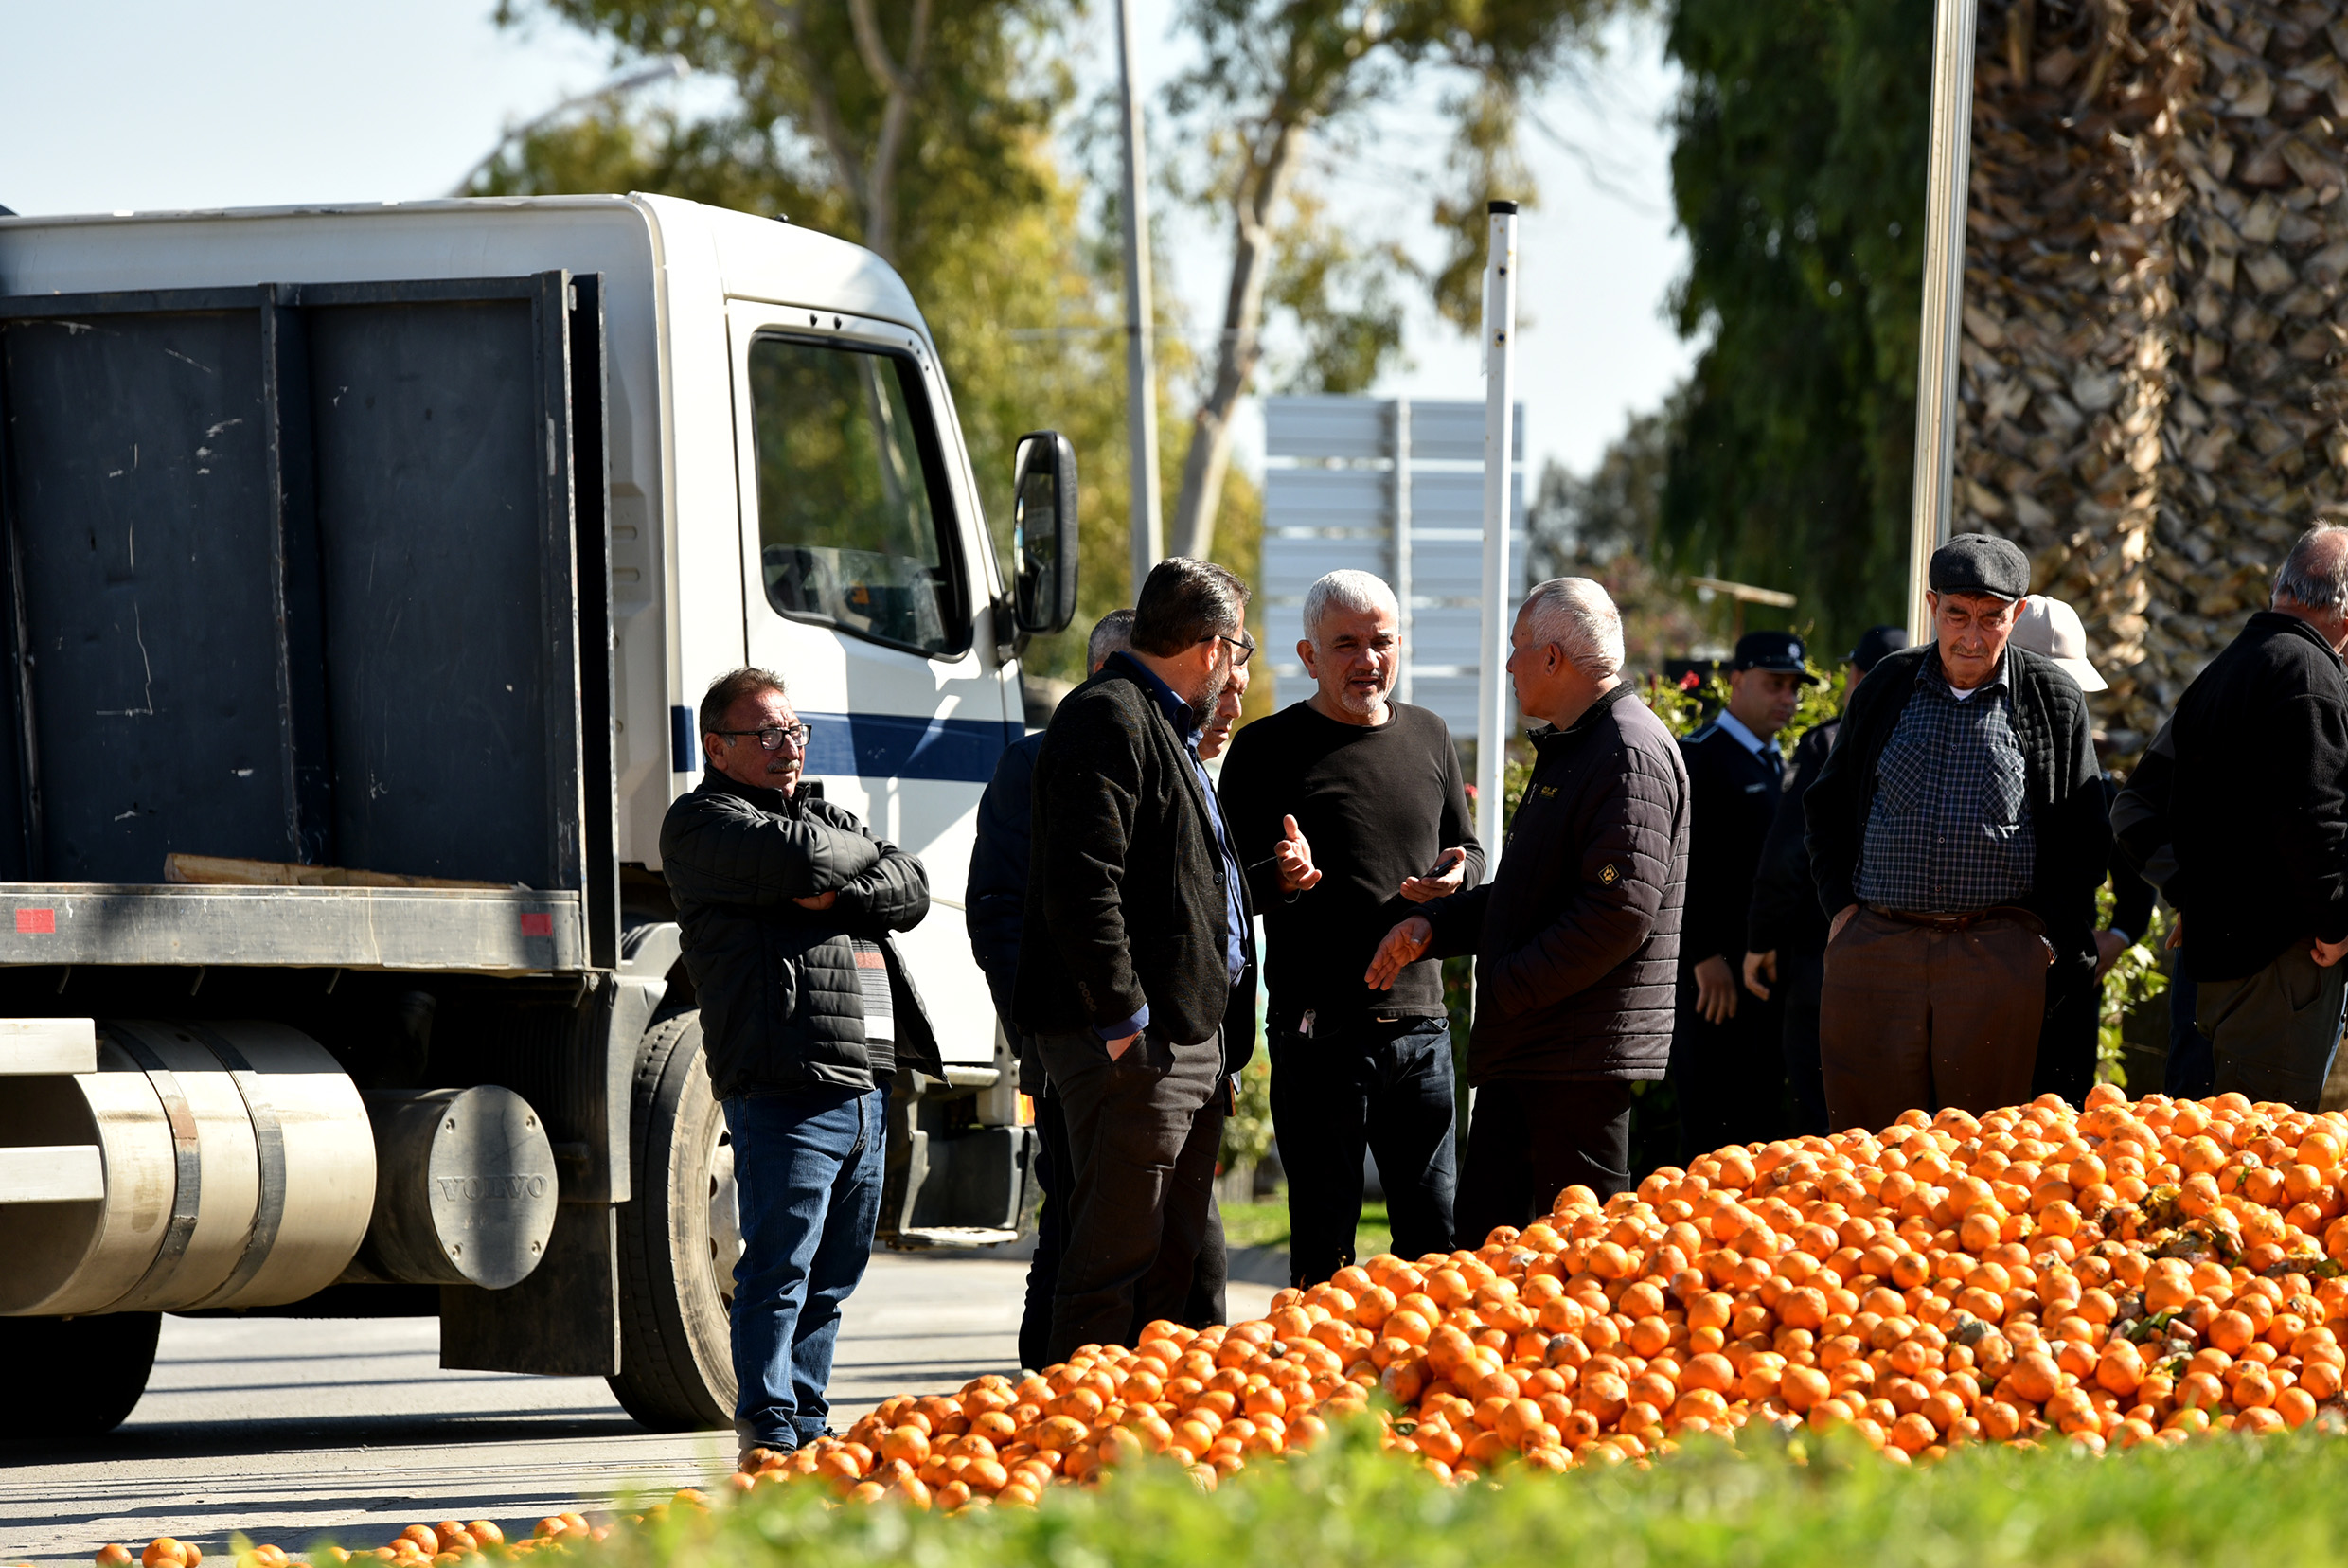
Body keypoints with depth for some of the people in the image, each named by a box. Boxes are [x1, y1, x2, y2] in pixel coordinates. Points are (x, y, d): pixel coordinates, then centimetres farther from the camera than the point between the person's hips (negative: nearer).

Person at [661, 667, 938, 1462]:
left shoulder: (827, 814, 25)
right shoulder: (703, 823, 0)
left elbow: (911, 889, 11)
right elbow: (803, 860, -17)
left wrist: (843, 894, -7)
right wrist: (863, 853, 4)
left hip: (867, 1083, 8)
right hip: (786, 1085, -8)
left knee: (833, 1274, 11)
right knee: (779, 1269, -10)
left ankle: (807, 1425, 18)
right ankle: (769, 1433, -9)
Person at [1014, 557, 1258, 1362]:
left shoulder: (1165, 724, 21)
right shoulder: (1108, 719, -13)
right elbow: (1082, 884, -21)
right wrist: (1121, 1018, -23)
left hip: (1191, 1041, 11)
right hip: (1133, 1047, -11)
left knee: (1176, 1263, 13)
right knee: (1115, 1262, -9)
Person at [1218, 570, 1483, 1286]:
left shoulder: (1427, 736, 13)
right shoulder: (1269, 749, -2)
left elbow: (1468, 850, 22)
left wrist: (1454, 874, -2)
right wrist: (1283, 877, -25)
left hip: (1419, 1022, 4)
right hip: (1319, 1031, -4)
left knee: (1436, 1230, 6)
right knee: (1323, 1247, -2)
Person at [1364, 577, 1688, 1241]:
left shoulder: (1630, 754, -14)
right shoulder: (1565, 749, 21)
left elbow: (1620, 911, -23)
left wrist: (1508, 989, -18)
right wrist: (1432, 924, 12)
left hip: (1586, 1058, -11)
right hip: (1520, 1053, 11)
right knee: (1482, 1236, 11)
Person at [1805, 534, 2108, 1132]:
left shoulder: (2053, 699, 5)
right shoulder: (1887, 687, 10)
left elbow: (2083, 836, 8)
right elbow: (1828, 805, 18)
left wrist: (2048, 932, -2)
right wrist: (1840, 903, 6)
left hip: (2001, 951, -2)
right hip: (1875, 943, 2)